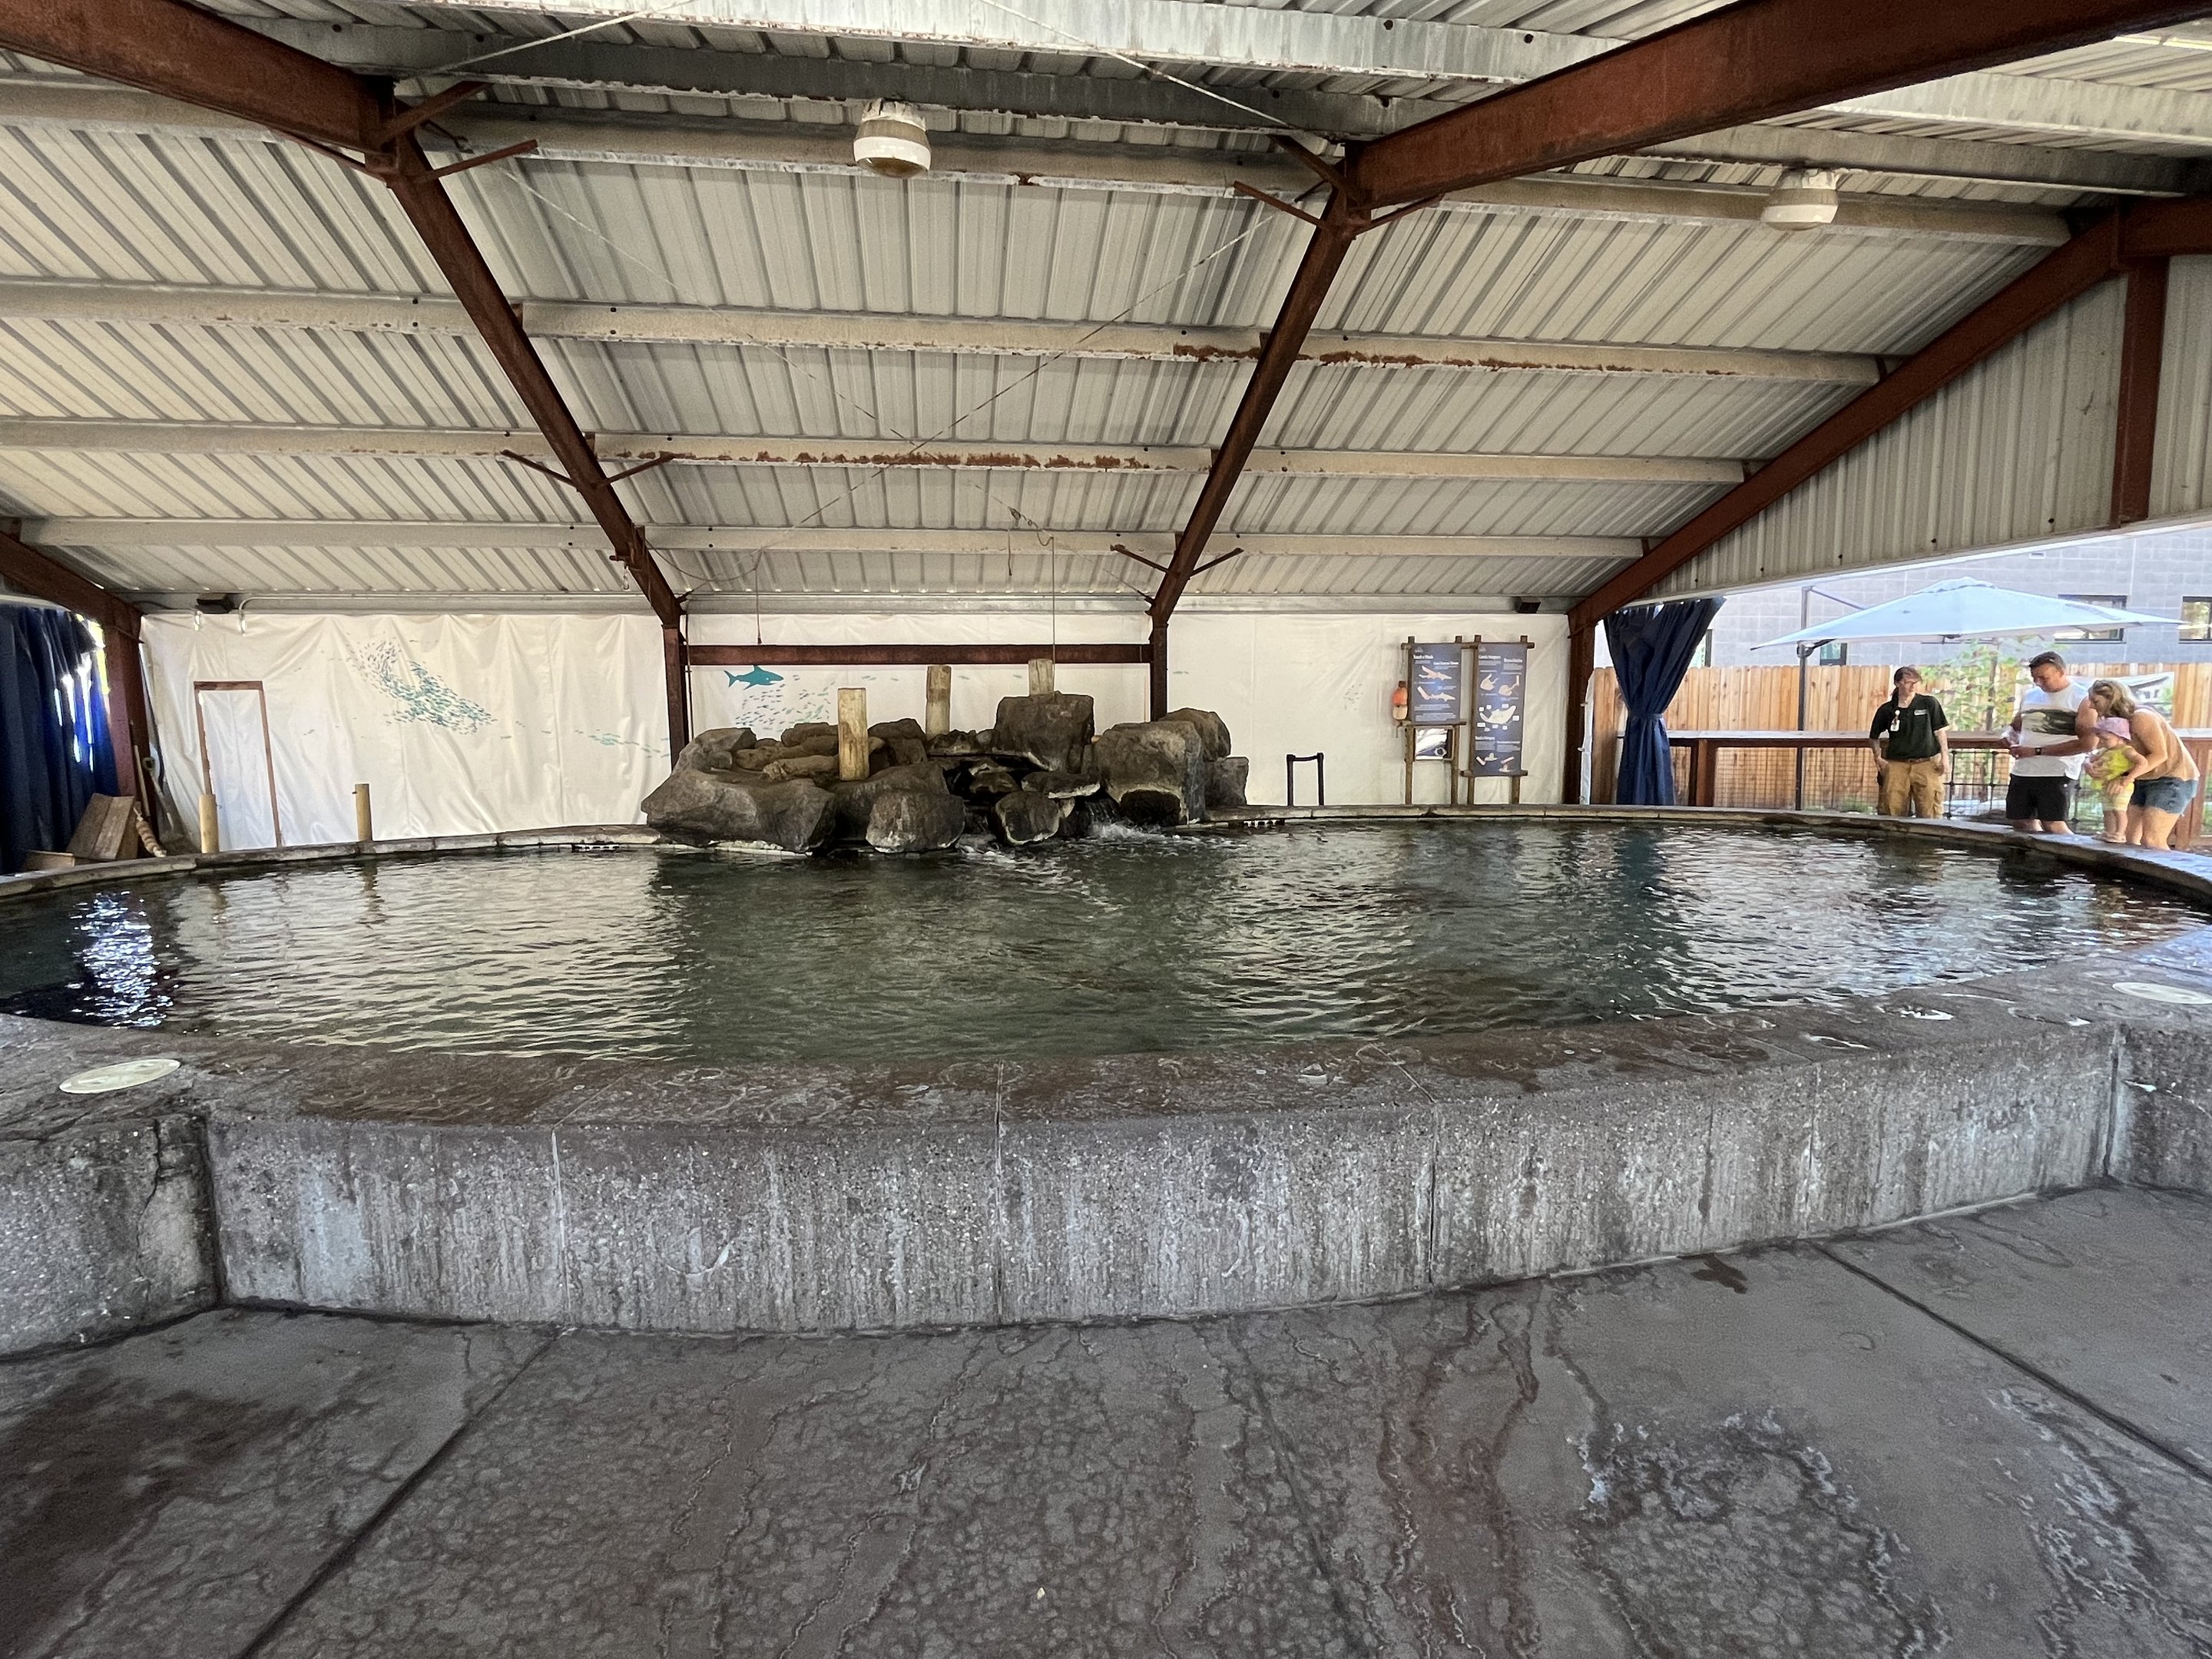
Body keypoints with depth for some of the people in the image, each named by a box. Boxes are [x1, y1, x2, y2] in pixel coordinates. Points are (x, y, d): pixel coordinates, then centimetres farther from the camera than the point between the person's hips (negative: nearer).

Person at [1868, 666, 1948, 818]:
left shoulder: (1929, 704, 3)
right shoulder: (1887, 710, 4)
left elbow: (1940, 731, 6)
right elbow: (1874, 736, 16)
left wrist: (1945, 757, -1)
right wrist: (1878, 758, 7)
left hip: (1927, 764, -1)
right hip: (1897, 765, 1)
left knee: (1929, 814, -3)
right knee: (1892, 813, -2)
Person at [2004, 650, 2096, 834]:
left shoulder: (2082, 700, -4)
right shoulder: (2030, 696, 14)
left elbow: (2088, 743, -12)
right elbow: (2016, 727, 28)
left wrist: (2037, 751, -15)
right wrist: (2011, 742, 3)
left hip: (2056, 774, -6)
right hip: (2022, 772, 6)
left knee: (2053, 826, -11)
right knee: (2022, 823, 7)